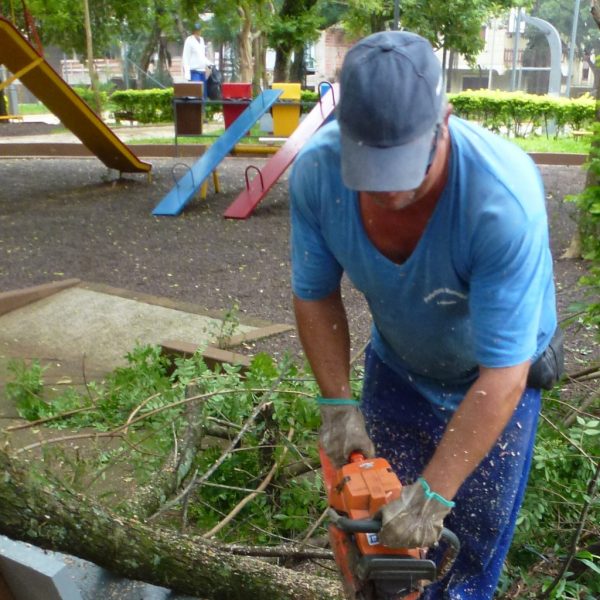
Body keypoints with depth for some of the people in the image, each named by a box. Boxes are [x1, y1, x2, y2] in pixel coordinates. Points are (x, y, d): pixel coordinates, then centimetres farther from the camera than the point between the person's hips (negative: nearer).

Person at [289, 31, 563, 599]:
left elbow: (501, 379, -34)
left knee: (475, 531, 12)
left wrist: (431, 495, -31)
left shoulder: (504, 197, -39)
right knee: (383, 515, 15)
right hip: (396, 365, 3)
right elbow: (315, 294, -12)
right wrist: (337, 403, -19)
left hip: (496, 374, -3)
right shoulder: (316, 171, -27)